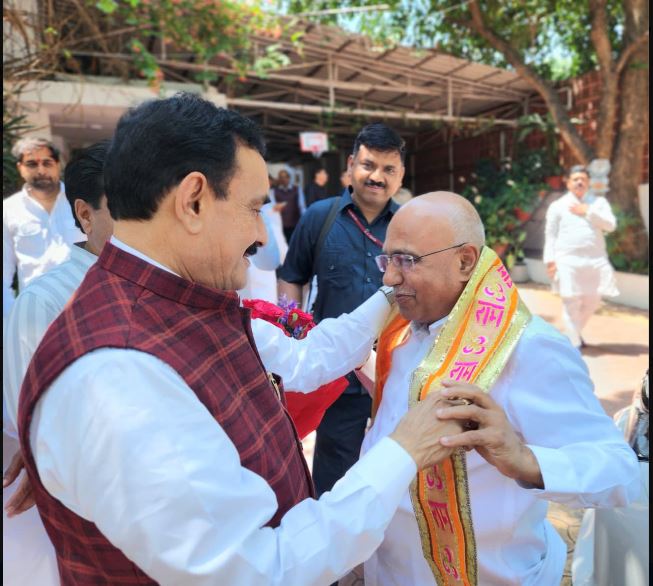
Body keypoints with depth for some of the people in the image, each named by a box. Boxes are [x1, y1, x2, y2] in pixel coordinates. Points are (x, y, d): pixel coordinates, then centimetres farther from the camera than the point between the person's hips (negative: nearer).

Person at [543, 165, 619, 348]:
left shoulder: (599, 202, 13)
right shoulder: (557, 206, 6)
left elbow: (610, 225, 0)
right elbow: (550, 234, 4)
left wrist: (588, 212, -7)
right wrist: (550, 260, -5)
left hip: (595, 260, 3)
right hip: (568, 261, -3)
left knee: (592, 302, 9)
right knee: (572, 302, -8)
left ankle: (576, 332, 33)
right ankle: (574, 343, 1)